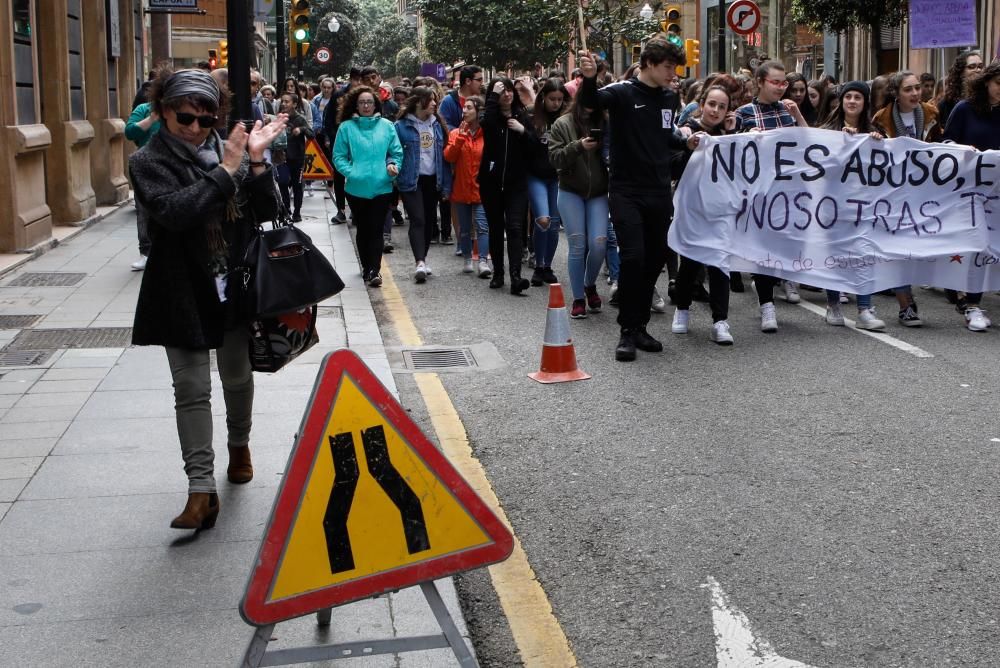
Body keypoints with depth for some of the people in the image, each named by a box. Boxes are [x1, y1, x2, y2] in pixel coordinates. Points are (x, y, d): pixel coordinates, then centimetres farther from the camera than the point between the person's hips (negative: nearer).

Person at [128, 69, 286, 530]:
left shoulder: (228, 150, 1)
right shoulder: (149, 162, -8)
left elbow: (265, 212, -3)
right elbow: (174, 211, -26)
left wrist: (256, 162, -17)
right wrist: (225, 170, -27)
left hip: (235, 286, 3)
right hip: (184, 293, -3)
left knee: (238, 377, 18)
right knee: (192, 389, -3)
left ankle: (239, 444, 44)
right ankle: (202, 489, -1)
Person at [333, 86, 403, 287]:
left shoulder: (386, 126, 5)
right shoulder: (346, 127, 2)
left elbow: (397, 152, 10)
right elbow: (338, 156, 2)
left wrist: (394, 165, -10)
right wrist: (350, 172, -12)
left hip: (381, 186, 0)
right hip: (356, 187, 1)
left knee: (376, 230, -5)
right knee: (362, 229, 12)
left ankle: (374, 271, -8)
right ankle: (367, 267, 25)